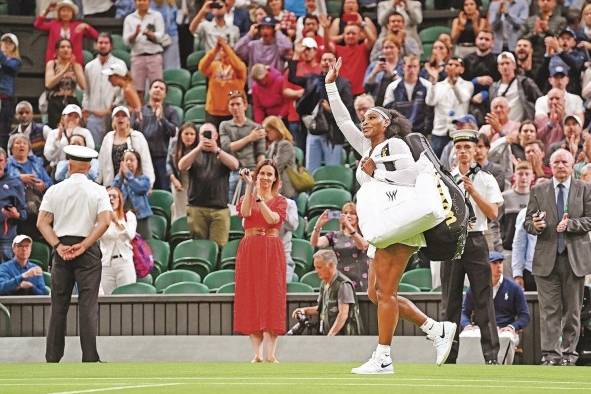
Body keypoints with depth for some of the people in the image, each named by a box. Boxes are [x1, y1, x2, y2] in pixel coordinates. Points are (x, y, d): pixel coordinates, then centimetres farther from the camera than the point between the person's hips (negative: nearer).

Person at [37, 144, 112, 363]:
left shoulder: (55, 190, 5)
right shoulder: (98, 191, 1)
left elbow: (42, 223, -3)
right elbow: (104, 221, -11)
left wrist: (58, 246, -7)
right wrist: (83, 246, -9)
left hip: (61, 248, 2)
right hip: (88, 250, -2)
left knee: (59, 305, 7)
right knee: (88, 304, -3)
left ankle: (52, 357, 7)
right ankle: (90, 357, -9)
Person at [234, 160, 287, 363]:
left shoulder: (280, 201, 10)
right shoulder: (247, 198, 13)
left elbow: (273, 218, -11)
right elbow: (244, 212, -10)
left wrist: (259, 197, -17)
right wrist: (250, 186, -15)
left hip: (272, 250, -1)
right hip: (249, 250, 1)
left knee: (271, 296, -7)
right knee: (251, 297, -3)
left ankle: (270, 354, -11)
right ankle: (257, 353, -3)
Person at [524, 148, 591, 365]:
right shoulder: (538, 191, 9)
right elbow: (528, 221, 7)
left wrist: (571, 224, -17)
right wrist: (535, 226, -15)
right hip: (547, 257, 0)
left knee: (572, 309, 4)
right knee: (549, 309, -4)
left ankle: (569, 353, 10)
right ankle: (550, 354, -4)